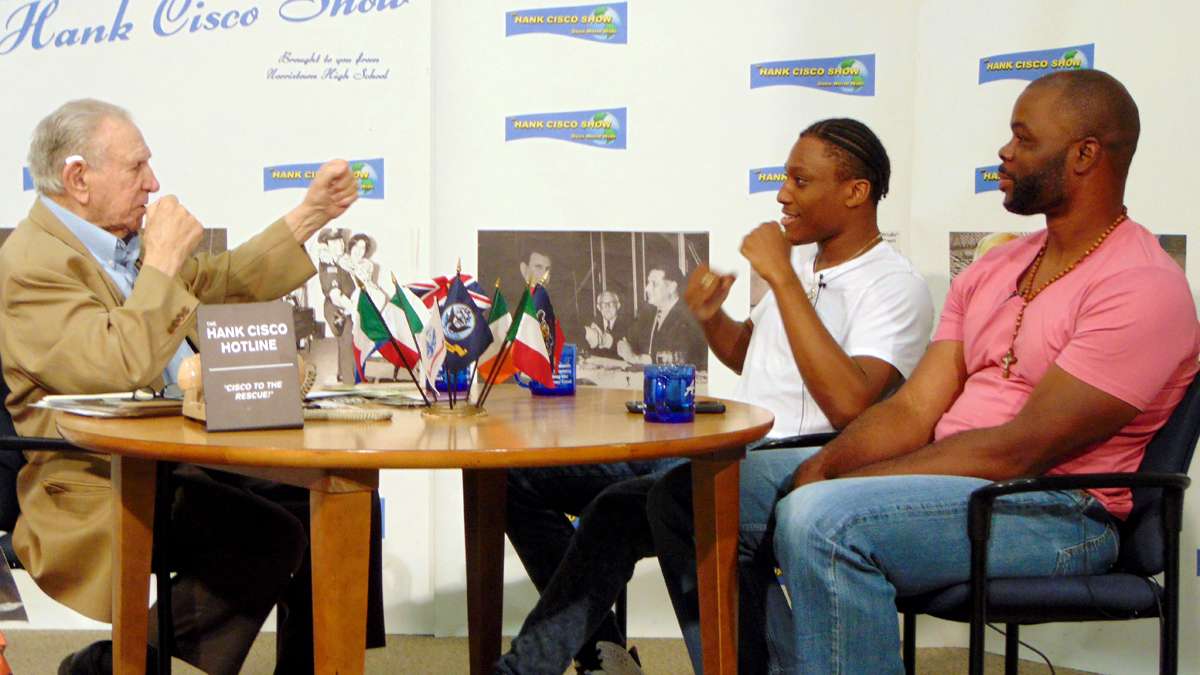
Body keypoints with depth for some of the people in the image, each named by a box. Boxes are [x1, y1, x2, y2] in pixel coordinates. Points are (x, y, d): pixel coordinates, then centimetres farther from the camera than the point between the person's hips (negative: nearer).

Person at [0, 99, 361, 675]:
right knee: (269, 536, -28)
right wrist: (162, 258, -18)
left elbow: (226, 283, 28)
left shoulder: (128, 242, 16)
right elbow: (119, 369, -27)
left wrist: (312, 213, 22)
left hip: (191, 463, 9)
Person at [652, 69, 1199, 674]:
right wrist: (819, 469, -11)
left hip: (1055, 511, -8)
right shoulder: (992, 271, 15)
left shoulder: (1143, 287, -12)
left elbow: (1020, 448, -20)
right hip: (950, 479, 9)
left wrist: (842, 484, -19)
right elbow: (913, 410, 8)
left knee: (821, 520, -34)